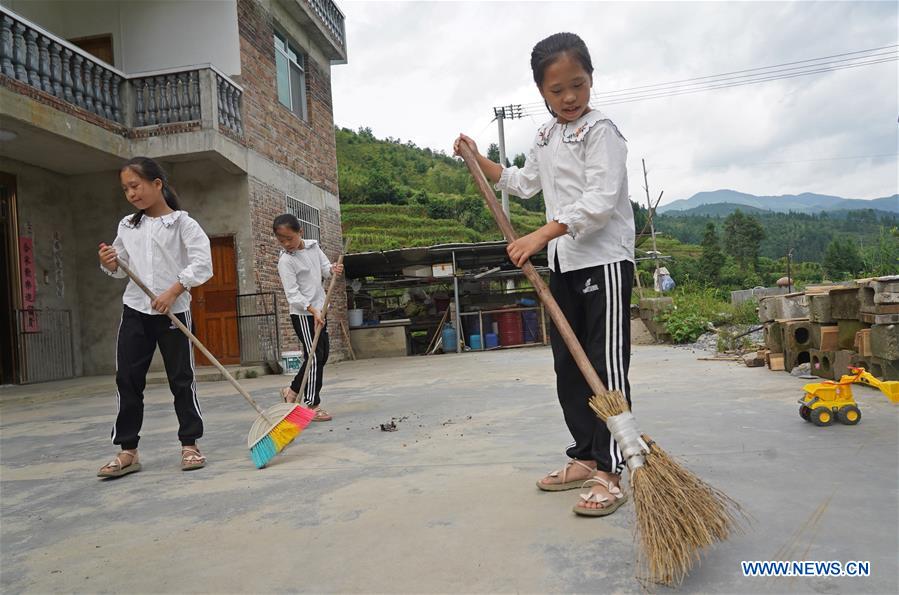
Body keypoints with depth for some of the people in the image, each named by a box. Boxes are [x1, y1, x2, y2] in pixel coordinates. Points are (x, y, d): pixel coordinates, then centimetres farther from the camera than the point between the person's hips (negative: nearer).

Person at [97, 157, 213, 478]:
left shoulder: (182, 222, -4)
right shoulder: (127, 225, 12)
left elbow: (201, 261, -12)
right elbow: (122, 267, 18)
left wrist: (174, 291, -18)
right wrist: (109, 265, -4)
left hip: (174, 310, -5)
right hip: (135, 310, 5)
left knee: (182, 378, 2)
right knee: (127, 379, 4)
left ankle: (189, 444, 14)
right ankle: (127, 450, 13)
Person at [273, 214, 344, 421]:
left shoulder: (313, 246, 4)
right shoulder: (285, 261, -14)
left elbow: (324, 268, 13)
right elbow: (292, 294, -19)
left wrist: (332, 269, -12)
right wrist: (313, 311, -29)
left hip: (319, 310, 7)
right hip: (303, 314, -7)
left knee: (323, 354, 11)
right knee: (315, 356, -9)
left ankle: (292, 390, 24)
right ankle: (312, 404, -2)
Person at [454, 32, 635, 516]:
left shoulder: (600, 130, -8)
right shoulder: (545, 137, 17)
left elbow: (601, 198, -21)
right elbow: (524, 183, 33)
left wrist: (541, 235, -28)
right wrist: (478, 160, 25)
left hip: (604, 259, -8)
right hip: (564, 263, 8)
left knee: (607, 365, -7)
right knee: (568, 365, 10)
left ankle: (609, 472, -2)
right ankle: (584, 457, 21)